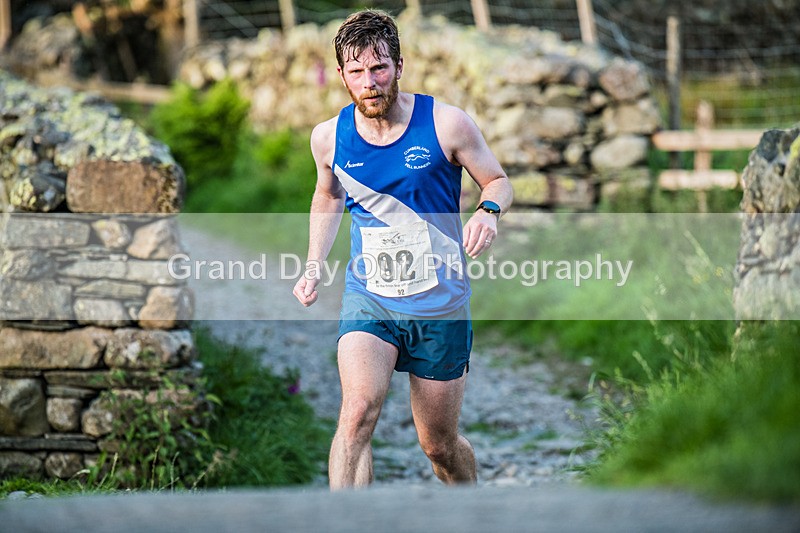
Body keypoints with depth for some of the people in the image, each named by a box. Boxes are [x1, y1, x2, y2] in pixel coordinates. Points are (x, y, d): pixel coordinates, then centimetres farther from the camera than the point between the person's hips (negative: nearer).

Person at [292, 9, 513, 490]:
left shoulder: (446, 124, -11)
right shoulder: (329, 138, -2)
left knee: (440, 445, 11)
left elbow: (498, 181, 2)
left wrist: (489, 212, -20)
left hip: (441, 305, -1)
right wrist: (314, 265, 7)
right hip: (368, 299, 1)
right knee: (358, 409, -27)